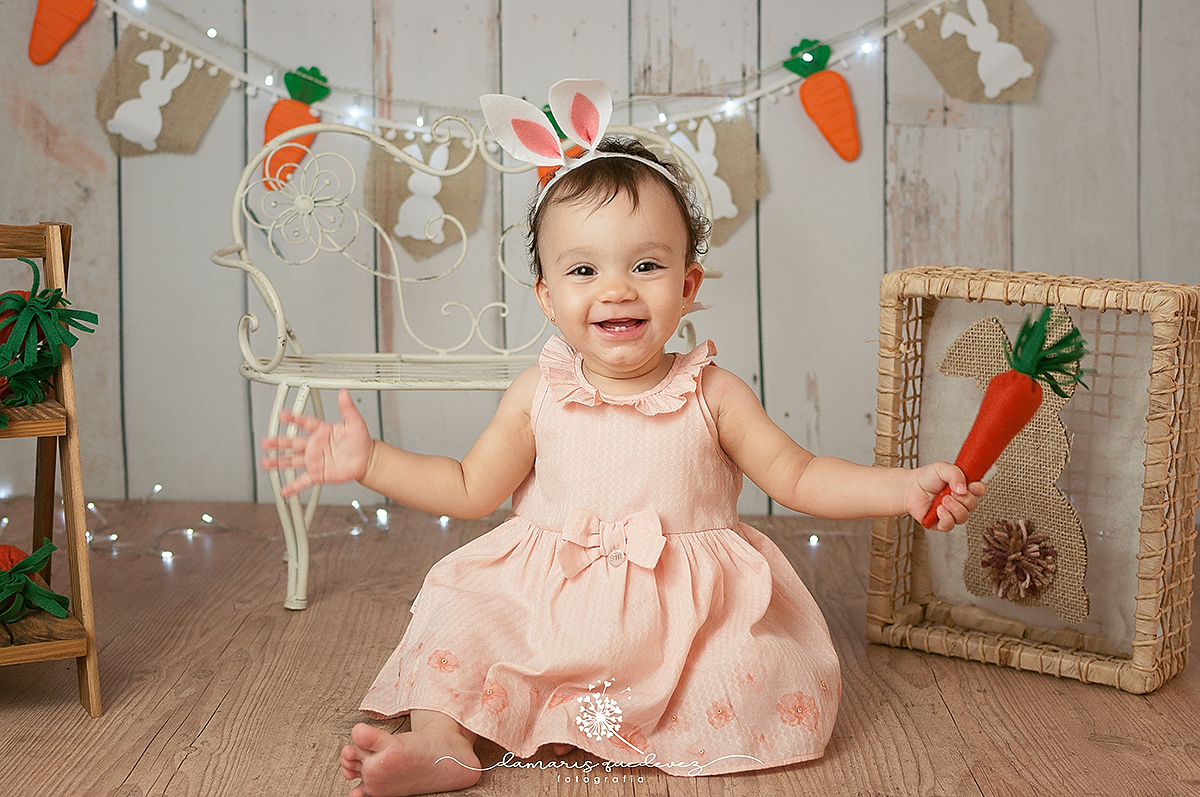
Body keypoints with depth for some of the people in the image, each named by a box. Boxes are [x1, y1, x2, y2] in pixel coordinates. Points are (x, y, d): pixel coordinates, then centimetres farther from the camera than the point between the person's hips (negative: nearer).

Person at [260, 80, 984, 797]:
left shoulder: (711, 394, -6)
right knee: (457, 614, -17)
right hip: (545, 602, 1)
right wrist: (369, 460, -1)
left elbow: (800, 477, -1)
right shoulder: (539, 394, -2)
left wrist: (905, 489, -14)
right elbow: (471, 489, 7)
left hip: (685, 610, 0)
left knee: (773, 678, -22)